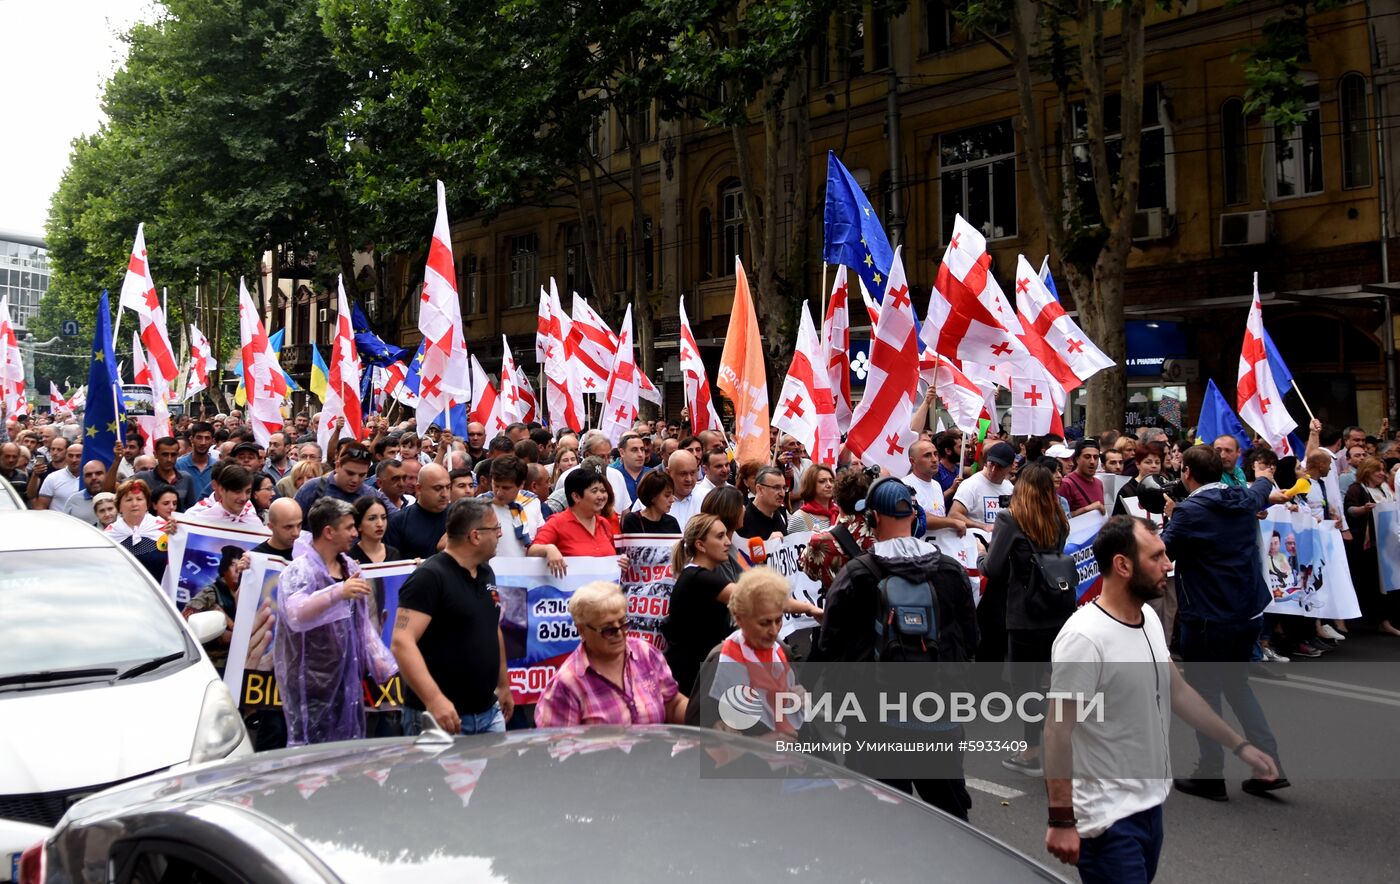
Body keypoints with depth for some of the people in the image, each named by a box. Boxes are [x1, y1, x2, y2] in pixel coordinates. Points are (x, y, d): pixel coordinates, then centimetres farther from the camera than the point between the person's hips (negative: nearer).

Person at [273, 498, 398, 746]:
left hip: (348, 677, 7)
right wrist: (338, 593, -46)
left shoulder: (350, 567, 10)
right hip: (311, 682, -7)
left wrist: (378, 660, 14)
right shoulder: (299, 571, -14)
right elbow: (295, 615, -34)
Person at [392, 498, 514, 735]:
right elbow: (402, 642, -24)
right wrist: (434, 700, -33)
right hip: (441, 716, -7)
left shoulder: (486, 572, 11)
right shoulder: (430, 576, -15)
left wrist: (503, 685, 24)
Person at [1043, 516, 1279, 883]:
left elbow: (1177, 691, 16)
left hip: (1150, 804, 9)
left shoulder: (1150, 618, 4)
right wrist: (1061, 820, -22)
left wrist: (1240, 746, 16)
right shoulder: (1083, 638, -23)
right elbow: (1058, 730, -21)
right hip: (1108, 819, -9)